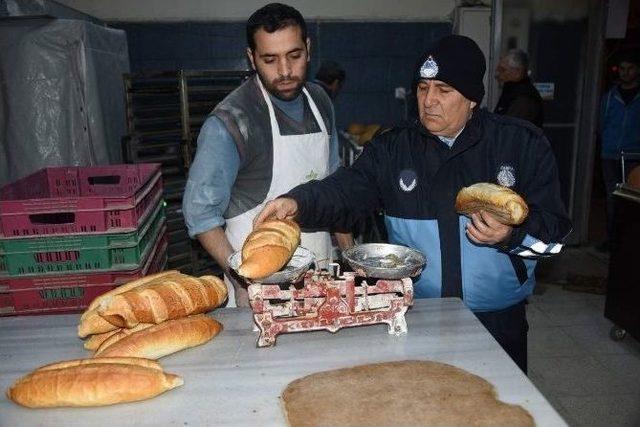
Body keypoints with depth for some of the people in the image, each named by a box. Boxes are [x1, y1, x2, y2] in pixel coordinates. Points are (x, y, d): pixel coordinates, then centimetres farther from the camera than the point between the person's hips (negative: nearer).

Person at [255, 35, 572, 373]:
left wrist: (511, 235, -24)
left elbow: (554, 226, -5)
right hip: (413, 317, 1)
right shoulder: (394, 149, 0)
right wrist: (297, 203, -32)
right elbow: (346, 190, -13)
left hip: (498, 320, 0)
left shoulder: (522, 143, -3)